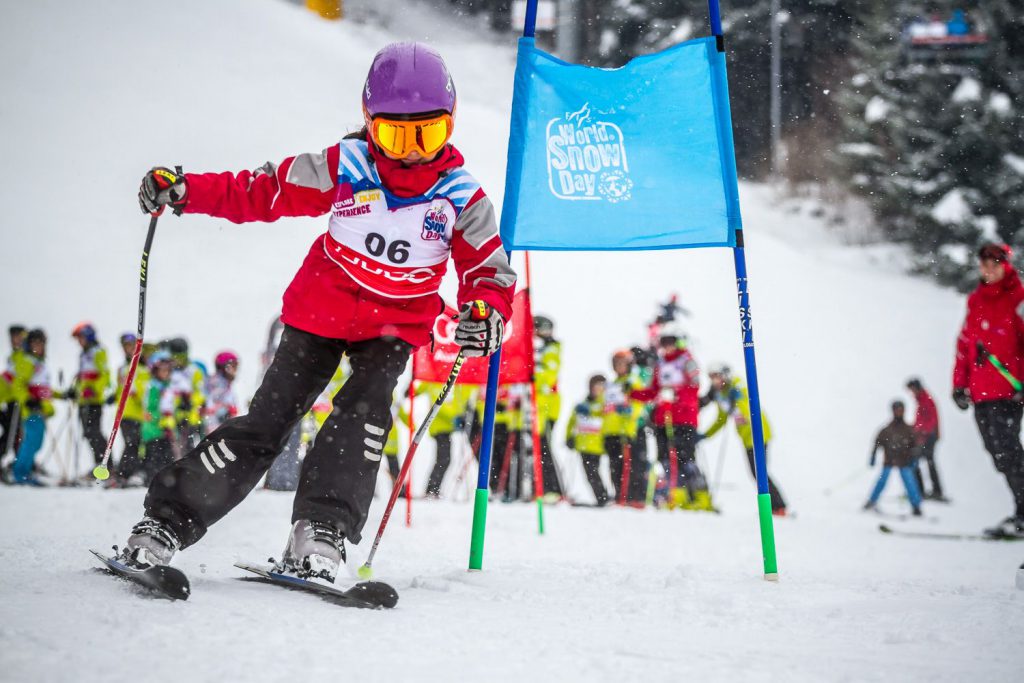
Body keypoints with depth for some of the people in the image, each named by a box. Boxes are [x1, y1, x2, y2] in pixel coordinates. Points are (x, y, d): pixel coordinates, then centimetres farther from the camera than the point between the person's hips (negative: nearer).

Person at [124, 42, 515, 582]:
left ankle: (321, 531, -25)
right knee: (266, 421, -6)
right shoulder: (344, 167, -10)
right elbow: (264, 191, -4)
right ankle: (168, 522, 2)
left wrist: (485, 312, -28)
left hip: (397, 324, 1)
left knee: (366, 407, -27)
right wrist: (184, 191, -15)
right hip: (320, 309, -1)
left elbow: (489, 270, -5)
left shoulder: (461, 198, -9)